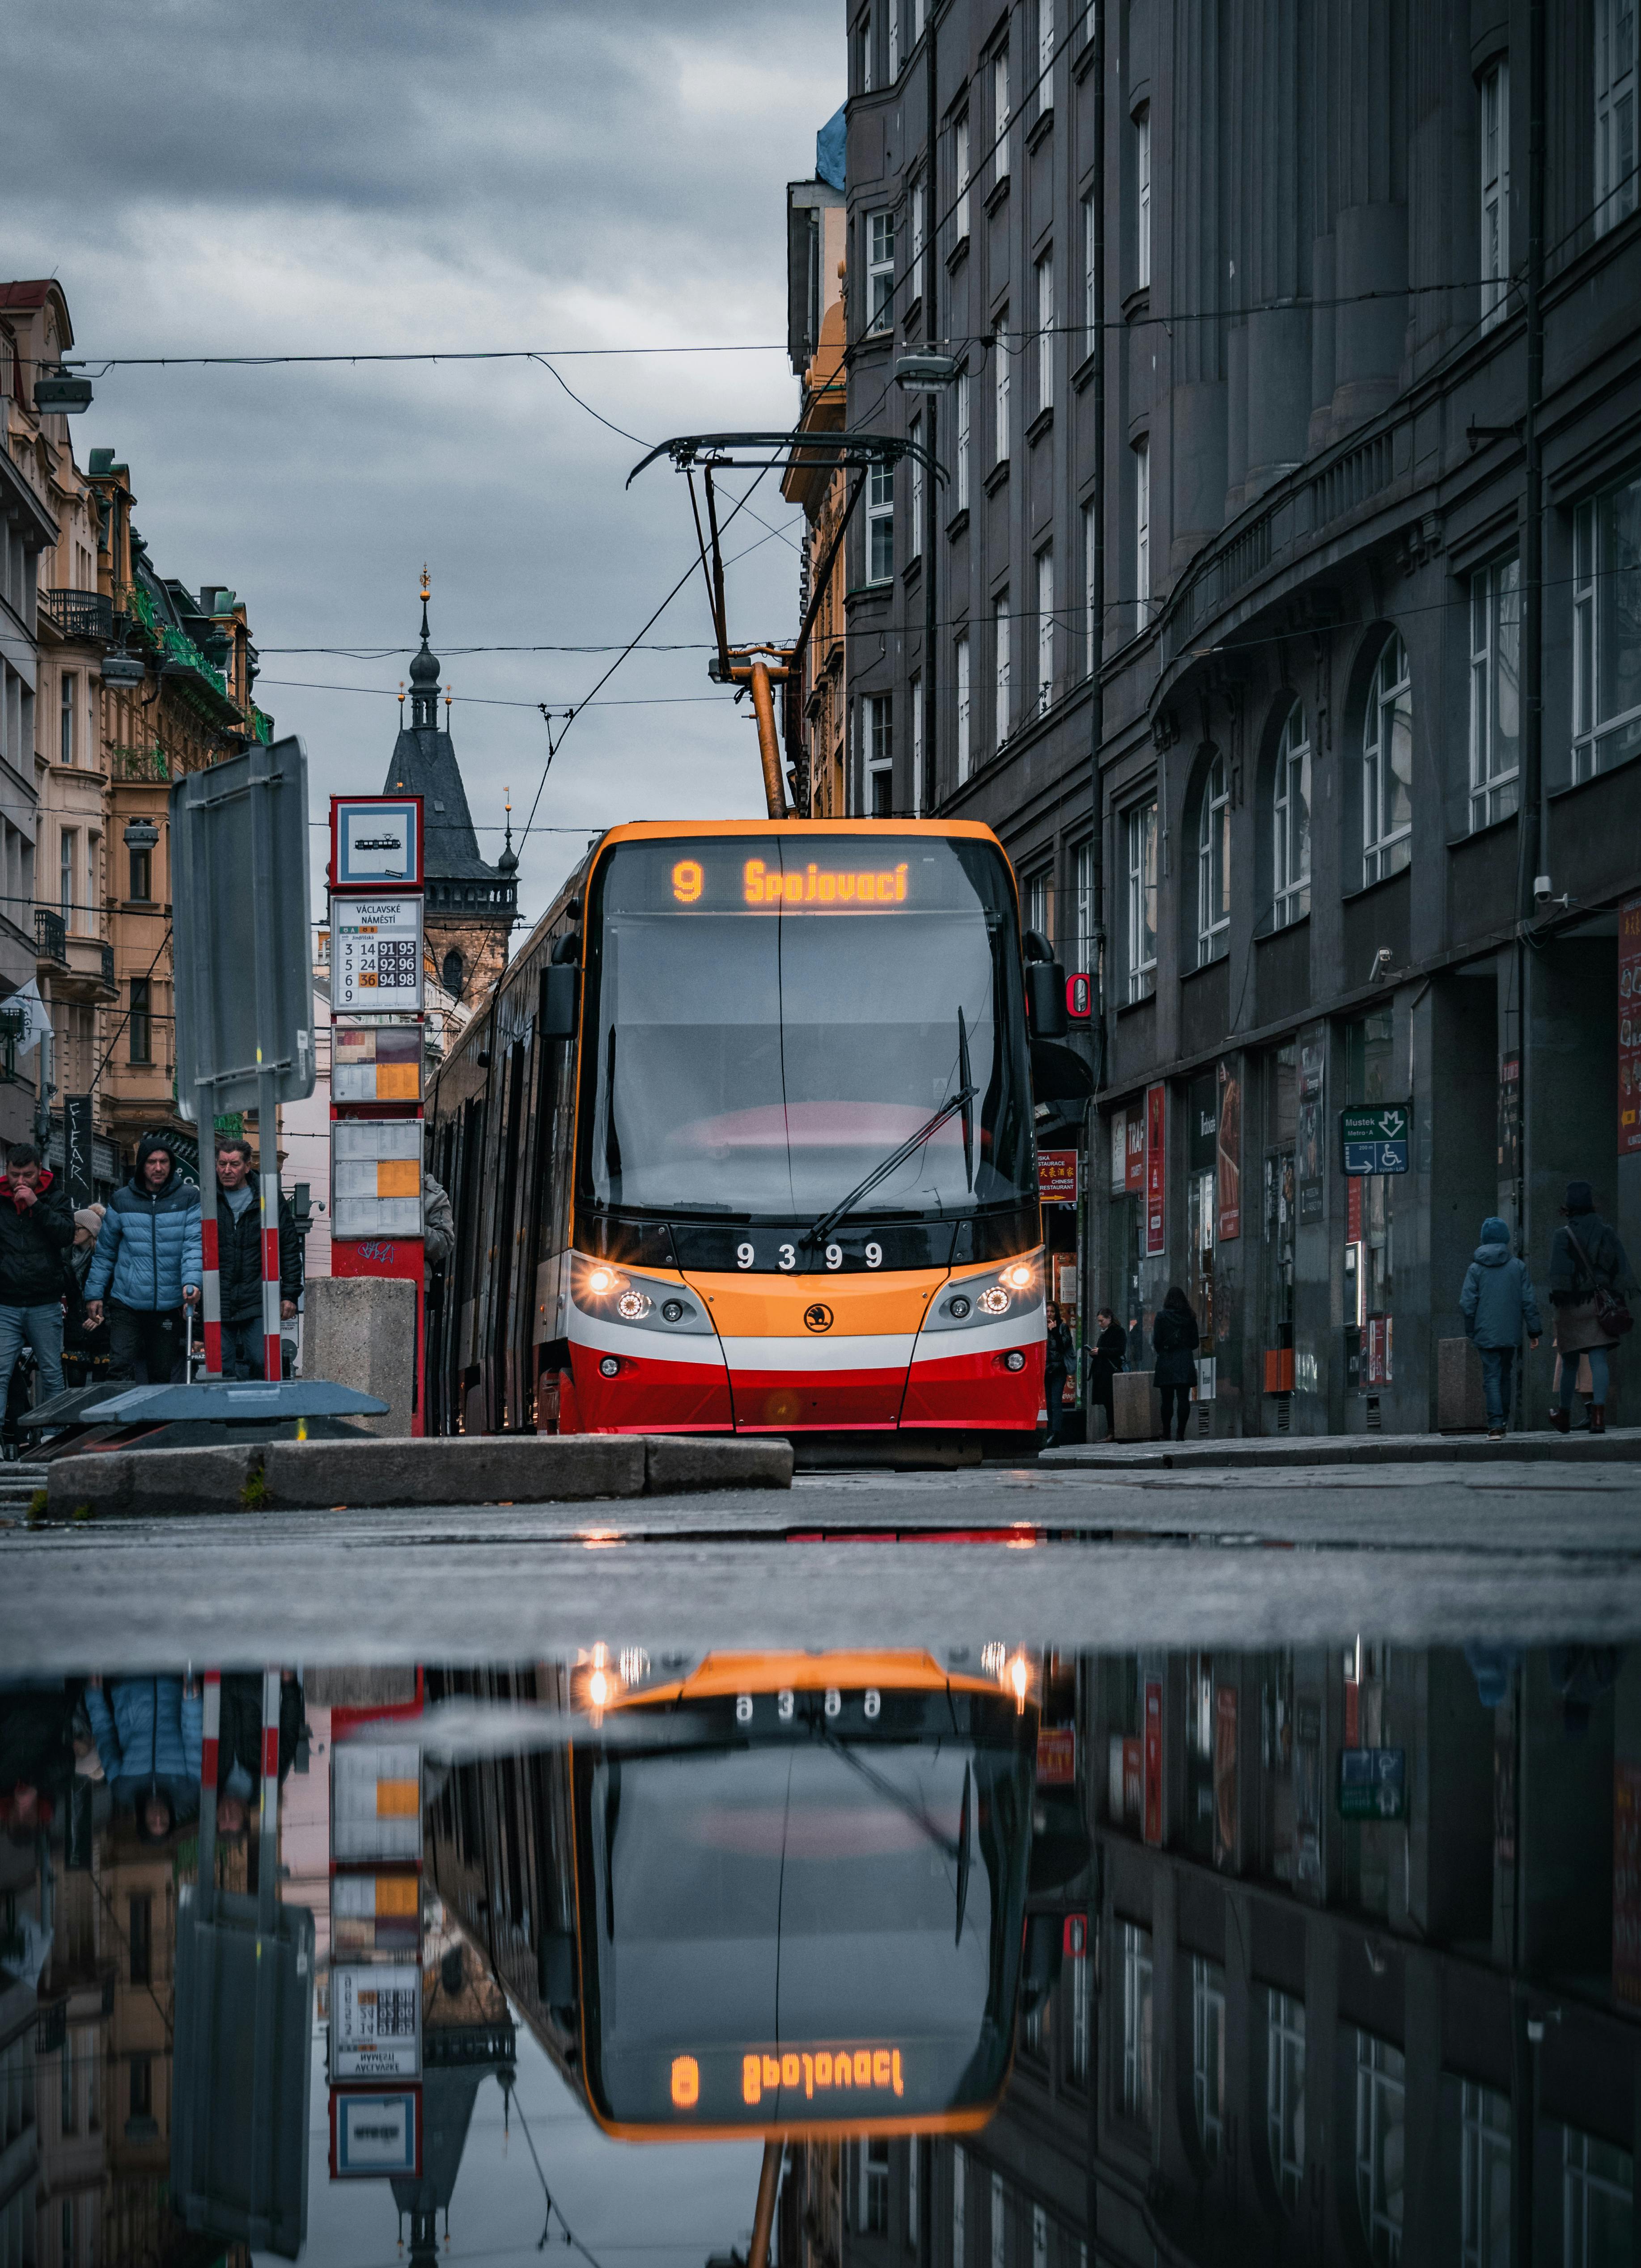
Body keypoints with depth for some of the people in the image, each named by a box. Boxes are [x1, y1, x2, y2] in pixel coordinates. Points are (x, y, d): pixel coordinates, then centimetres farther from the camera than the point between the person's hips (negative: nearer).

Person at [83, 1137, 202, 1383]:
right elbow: (104, 1252, 12)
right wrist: (94, 1294, 8)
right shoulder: (122, 1201, 5)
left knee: (162, 1377, 7)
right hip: (126, 1305, 0)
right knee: (120, 1368, -13)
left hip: (169, 1306, 0)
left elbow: (194, 1245, -9)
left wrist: (191, 1282, -25)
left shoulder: (188, 1198, 1)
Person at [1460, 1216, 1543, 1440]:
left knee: (1492, 1378, -3)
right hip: (1510, 1334, 2)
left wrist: (1471, 1330, 8)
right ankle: (1501, 1422, 21)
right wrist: (1535, 1330, 6)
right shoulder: (1517, 1266, 0)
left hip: (1486, 1334, -2)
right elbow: (1528, 1301, 0)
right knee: (1506, 1376, 16)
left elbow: (1467, 1303, -5)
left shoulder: (1475, 1269, -3)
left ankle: (1495, 1425, -15)